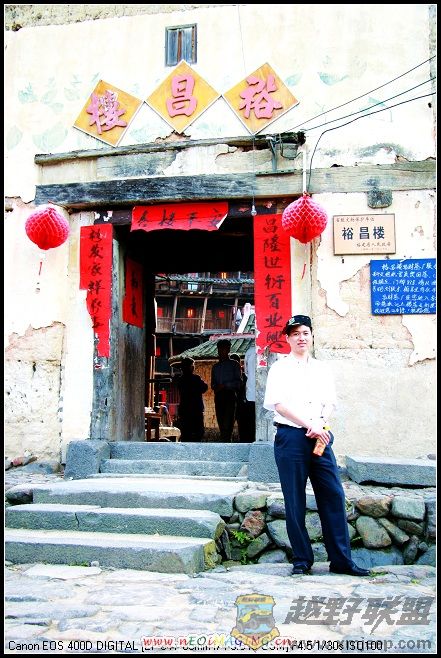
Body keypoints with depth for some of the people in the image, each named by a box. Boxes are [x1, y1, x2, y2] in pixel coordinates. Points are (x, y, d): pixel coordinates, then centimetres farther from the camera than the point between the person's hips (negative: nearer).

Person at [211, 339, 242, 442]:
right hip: (218, 397, 5)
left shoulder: (234, 364, 8)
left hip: (230, 396, -5)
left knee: (228, 423, -16)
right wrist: (215, 387, -1)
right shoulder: (215, 366, 22)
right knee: (221, 424, 1)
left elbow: (239, 382, 0)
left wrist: (225, 385, -11)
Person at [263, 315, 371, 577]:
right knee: (295, 501, 0)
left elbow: (330, 403, 12)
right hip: (291, 437, -4)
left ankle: (342, 560, 4)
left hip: (320, 436, 4)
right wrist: (309, 425, -14)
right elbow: (279, 403, -8)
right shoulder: (280, 368, 4)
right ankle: (302, 560, 10)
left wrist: (321, 424, -9)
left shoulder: (323, 369, 17)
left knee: (334, 496, -1)